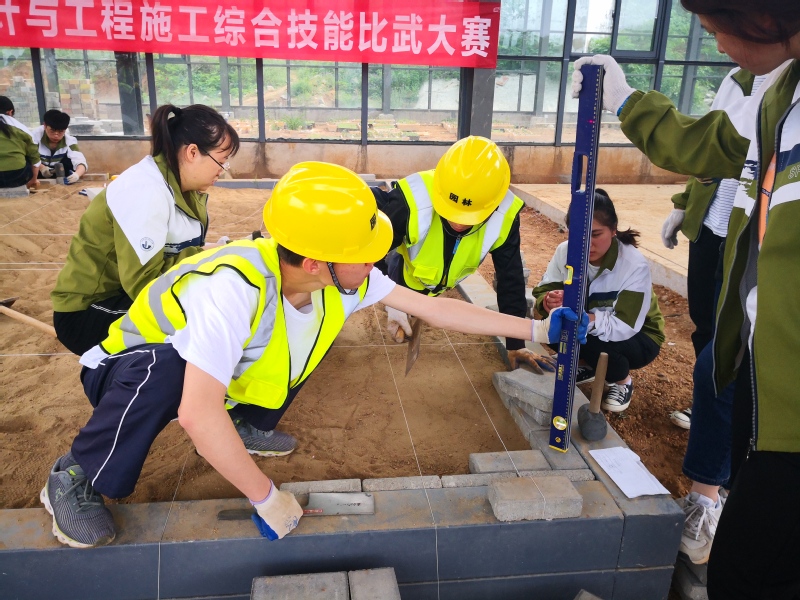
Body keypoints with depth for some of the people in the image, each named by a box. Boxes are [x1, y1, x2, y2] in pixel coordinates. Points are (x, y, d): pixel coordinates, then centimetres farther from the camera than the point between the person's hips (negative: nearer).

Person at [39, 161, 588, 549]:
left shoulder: (342, 279, -19)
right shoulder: (238, 286, -41)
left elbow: (433, 308, -13)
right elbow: (196, 413, -45)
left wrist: (536, 329, -11)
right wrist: (266, 498, -34)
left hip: (221, 373, 6)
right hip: (131, 370, -6)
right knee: (166, 369, -38)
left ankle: (248, 425, 15)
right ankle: (74, 480, -12)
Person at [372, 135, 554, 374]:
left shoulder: (504, 215, -35)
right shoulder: (412, 201, -44)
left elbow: (511, 279, -25)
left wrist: (515, 343, -22)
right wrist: (390, 302, -40)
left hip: (440, 283, 3)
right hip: (403, 273, -3)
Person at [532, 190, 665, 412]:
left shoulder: (635, 266, -30)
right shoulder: (565, 251, -18)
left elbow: (624, 326, -35)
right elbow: (542, 290, -16)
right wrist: (548, 302, -41)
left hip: (638, 338, -4)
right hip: (587, 329, 5)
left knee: (594, 342, -34)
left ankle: (623, 381, 0)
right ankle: (586, 366, 8)